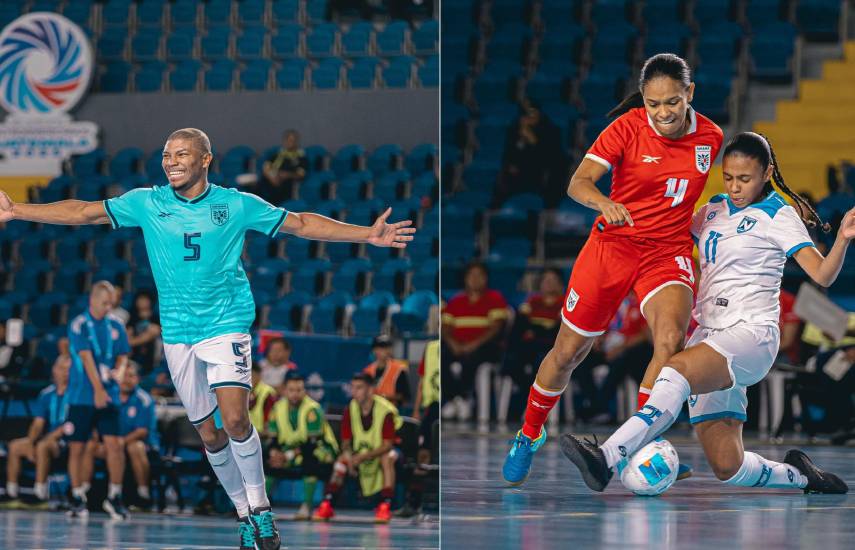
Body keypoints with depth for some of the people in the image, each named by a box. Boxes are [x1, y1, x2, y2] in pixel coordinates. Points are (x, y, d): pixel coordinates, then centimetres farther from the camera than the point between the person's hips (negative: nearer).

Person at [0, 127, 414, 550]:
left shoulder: (237, 205, -2)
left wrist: (368, 235, -4)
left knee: (234, 419, -21)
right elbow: (83, 212, 3)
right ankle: (245, 515, 21)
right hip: (177, 332, 3)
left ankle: (260, 505, -3)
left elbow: (300, 224, 2)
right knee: (209, 434, 5)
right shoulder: (147, 203, 1)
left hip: (226, 324, -3)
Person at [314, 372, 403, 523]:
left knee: (387, 457, -36)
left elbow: (387, 445, -26)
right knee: (342, 459, -18)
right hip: (361, 453, 5)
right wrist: (348, 455, -28)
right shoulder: (350, 410, -9)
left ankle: (385, 506, -37)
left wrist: (362, 457, -36)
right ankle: (327, 505, -17)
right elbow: (346, 442, -3)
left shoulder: (385, 410, -25)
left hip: (382, 452, -5)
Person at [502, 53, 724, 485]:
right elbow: (578, 182, -21)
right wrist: (603, 202, -41)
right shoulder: (628, 127, -12)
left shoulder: (710, 137, -2)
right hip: (613, 244, -1)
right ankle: (529, 434, 32)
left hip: (669, 251, 1)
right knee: (568, 352, 7)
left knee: (672, 340, -27)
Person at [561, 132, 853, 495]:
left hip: (751, 333, -7)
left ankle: (607, 458, -50)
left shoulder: (778, 216, 0)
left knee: (679, 369, -37)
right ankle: (800, 475, 24)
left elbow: (822, 274, -10)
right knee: (729, 469, -3)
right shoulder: (713, 211, 18)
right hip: (709, 338, 7)